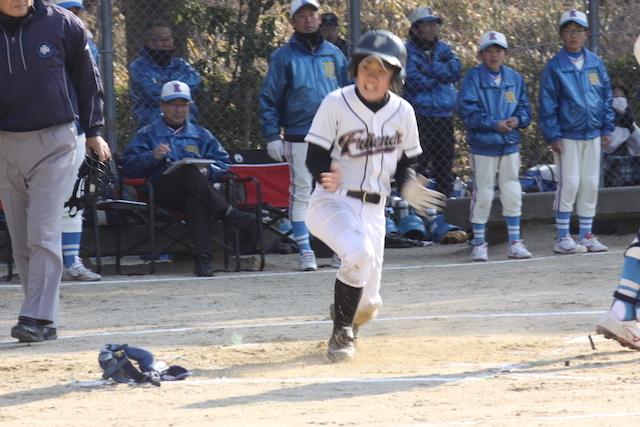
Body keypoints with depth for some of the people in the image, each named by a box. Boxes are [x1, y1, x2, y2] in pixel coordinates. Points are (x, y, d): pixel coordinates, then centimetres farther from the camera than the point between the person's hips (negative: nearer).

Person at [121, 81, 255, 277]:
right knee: (189, 171, -35)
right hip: (161, 193, -1)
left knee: (196, 200, -38)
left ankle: (203, 257, -56)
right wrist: (152, 156, -11)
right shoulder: (147, 134, 23)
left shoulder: (201, 135, 30)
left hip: (195, 191, 1)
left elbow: (224, 163, 17)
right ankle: (227, 215, -49)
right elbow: (129, 166, 7)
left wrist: (208, 171, -5)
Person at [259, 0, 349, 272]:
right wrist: (272, 136, -7)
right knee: (301, 193, -3)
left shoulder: (334, 54, 12)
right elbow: (269, 99, 1)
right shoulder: (284, 56, 2)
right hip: (299, 137, -3)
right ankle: (305, 252, 0)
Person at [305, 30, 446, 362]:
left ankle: (346, 314, 45)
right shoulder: (336, 103, -10)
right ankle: (342, 333, -12)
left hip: (373, 210, 4)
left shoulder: (402, 112, 1)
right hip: (332, 203, -4)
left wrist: (408, 186, -11)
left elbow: (407, 161, 11)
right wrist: (327, 177, -32)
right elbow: (315, 157, -9)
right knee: (360, 252, -34)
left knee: (366, 305, 5)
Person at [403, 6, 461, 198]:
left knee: (445, 166, 9)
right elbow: (415, 81, -14)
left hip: (444, 116, 5)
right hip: (420, 116, -5)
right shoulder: (408, 51, -1)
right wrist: (442, 74, -5)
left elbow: (455, 69, -3)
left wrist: (429, 69, -9)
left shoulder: (443, 48, 15)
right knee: (416, 164, -9)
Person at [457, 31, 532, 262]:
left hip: (510, 145, 4)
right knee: (483, 194, 0)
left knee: (512, 194, 6)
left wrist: (517, 120, -11)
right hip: (483, 145, -4)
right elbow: (467, 110, -13)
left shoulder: (515, 79, 10)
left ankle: (515, 242, 15)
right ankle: (479, 243, 9)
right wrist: (494, 124, -19)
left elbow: (525, 108, 11)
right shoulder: (473, 78, -5)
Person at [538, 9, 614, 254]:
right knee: (569, 184, -7)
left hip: (592, 134, 4)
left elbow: (606, 96, 11)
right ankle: (563, 239, -2)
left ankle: (586, 236, 15)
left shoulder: (596, 64, 7)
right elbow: (547, 104, -6)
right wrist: (552, 135, -11)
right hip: (567, 136, -4)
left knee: (591, 185, 7)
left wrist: (607, 129, 6)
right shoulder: (554, 67, -4)